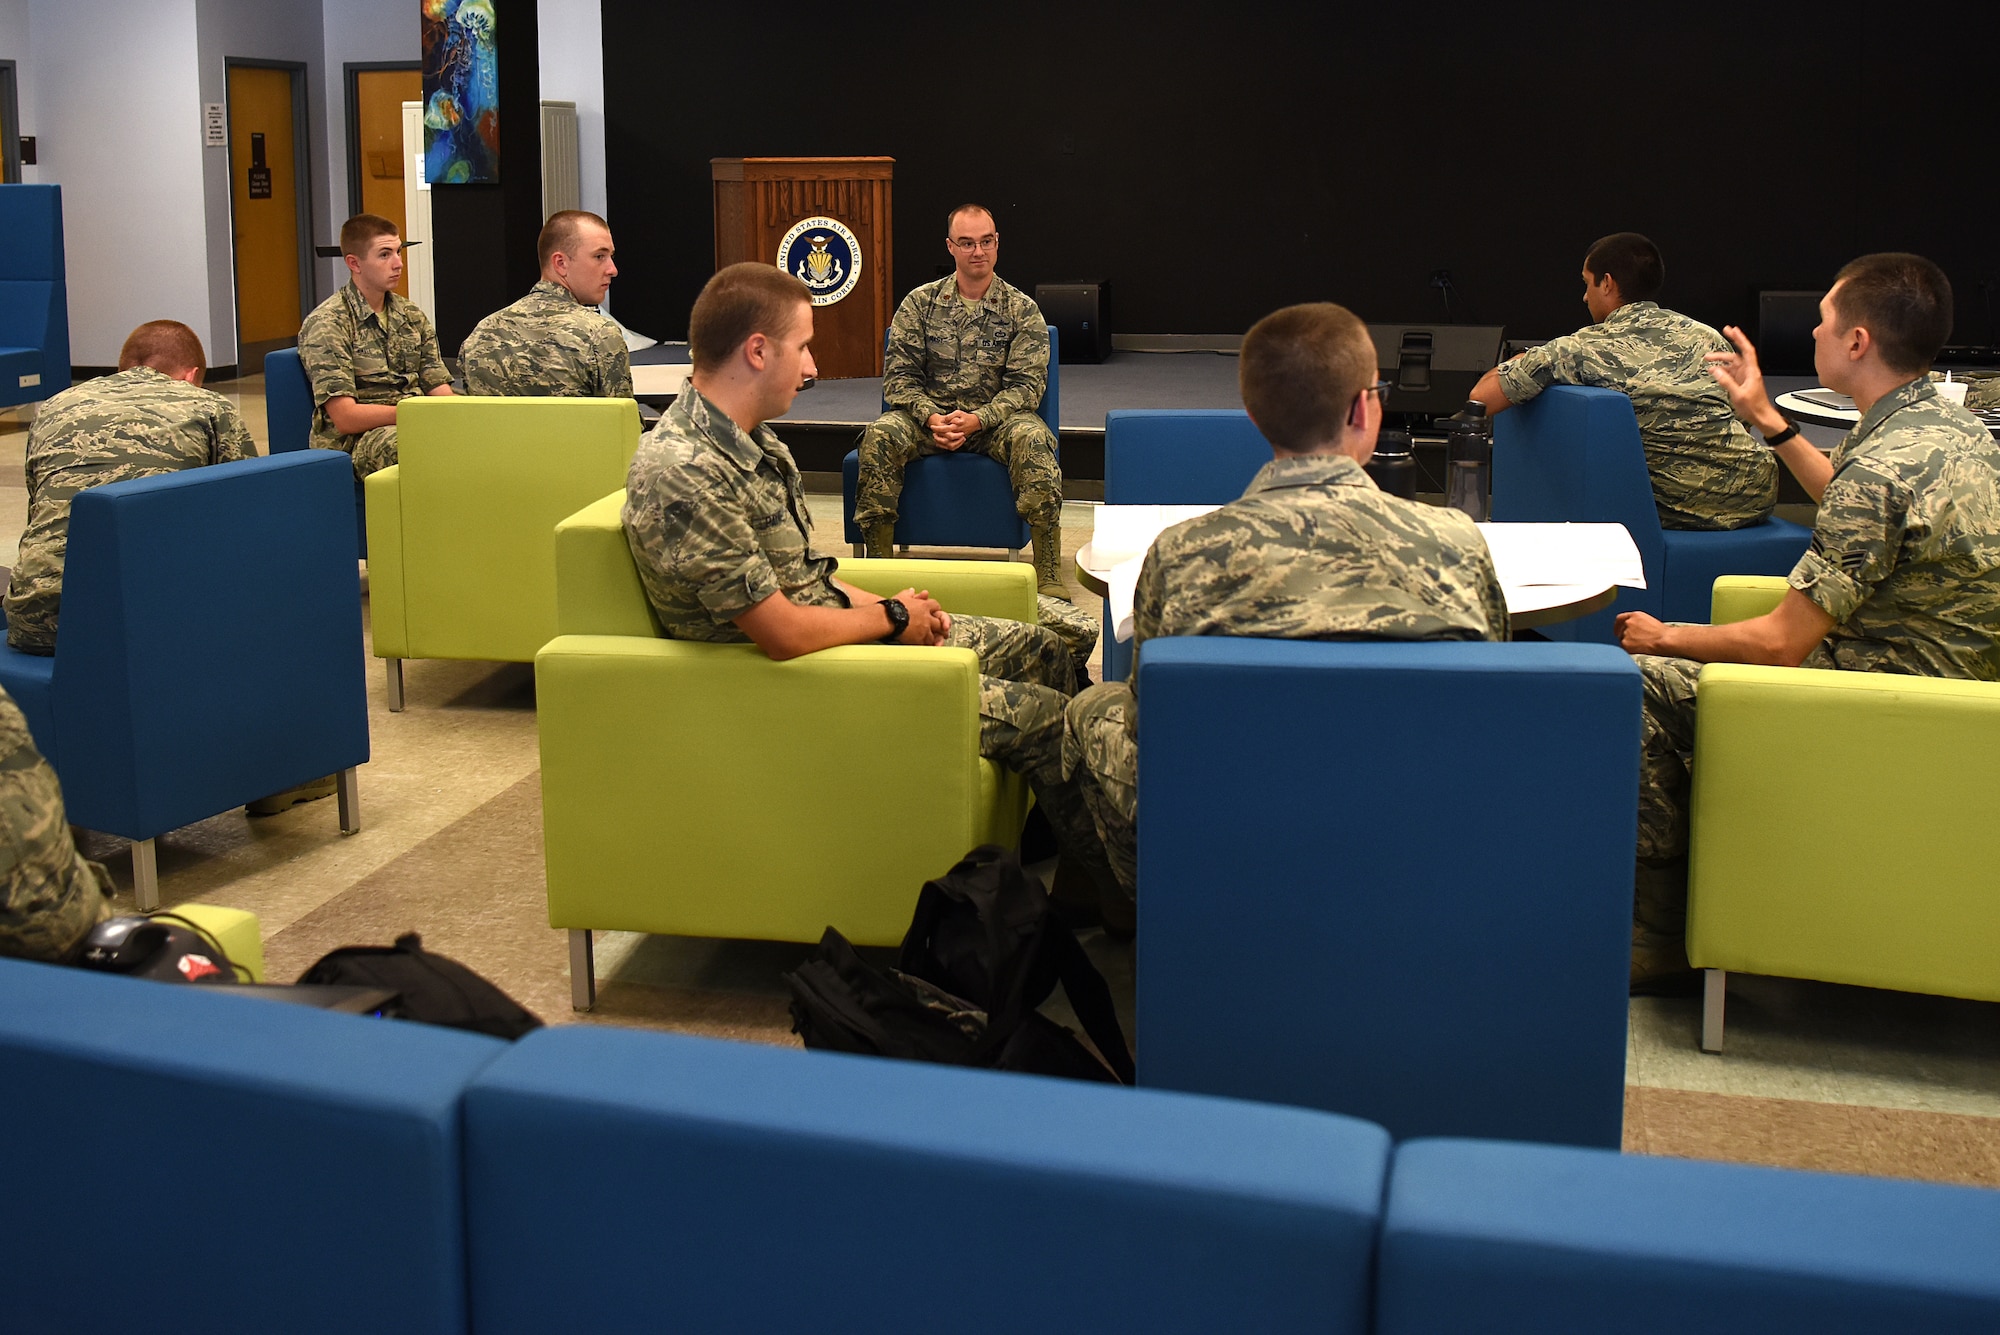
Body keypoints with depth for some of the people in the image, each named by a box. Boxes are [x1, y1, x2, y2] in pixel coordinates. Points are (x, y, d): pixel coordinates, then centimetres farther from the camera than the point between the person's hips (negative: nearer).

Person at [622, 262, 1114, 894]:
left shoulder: (749, 438, 4)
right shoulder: (682, 474, -28)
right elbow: (783, 633, -27)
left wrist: (896, 607, -1)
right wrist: (893, 617, -11)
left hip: (842, 624, 10)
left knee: (1040, 649, 15)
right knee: (1045, 717, -9)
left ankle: (1054, 859, 29)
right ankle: (1111, 884, 15)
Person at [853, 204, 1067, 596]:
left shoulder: (1022, 309, 4)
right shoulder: (920, 303, 7)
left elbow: (1027, 383, -4)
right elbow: (898, 375, 2)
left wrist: (978, 419, -20)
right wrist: (930, 417, -17)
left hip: (997, 418, -1)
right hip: (930, 415, 1)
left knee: (1032, 439, -34)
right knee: (880, 435, -29)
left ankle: (1049, 577, -32)